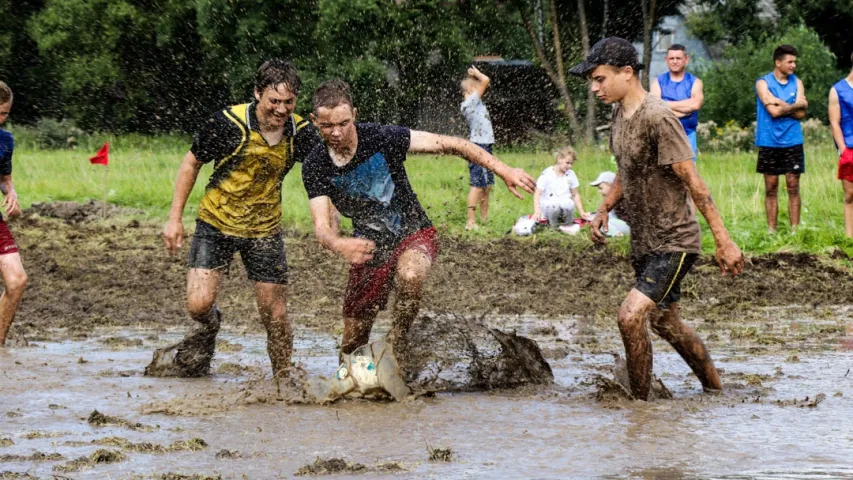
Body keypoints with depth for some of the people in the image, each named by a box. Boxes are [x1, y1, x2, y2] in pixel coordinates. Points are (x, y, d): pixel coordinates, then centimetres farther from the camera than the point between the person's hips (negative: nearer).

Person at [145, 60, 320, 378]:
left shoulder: (300, 132, -10)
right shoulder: (228, 124, -19)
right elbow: (191, 164, -4)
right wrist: (174, 218, -4)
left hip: (265, 230, 2)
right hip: (217, 223, -2)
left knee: (276, 317, -1)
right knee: (199, 304, -14)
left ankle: (285, 378, 20)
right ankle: (209, 328, 23)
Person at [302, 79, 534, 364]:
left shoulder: (382, 138, -19)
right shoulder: (315, 168, -10)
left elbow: (449, 145, -17)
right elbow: (322, 227, -17)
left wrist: (503, 171, -23)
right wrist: (339, 245, -42)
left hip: (414, 235, -3)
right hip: (369, 247, 3)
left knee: (409, 275, -40)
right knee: (352, 345, 4)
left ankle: (397, 344, -19)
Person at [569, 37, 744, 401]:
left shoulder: (658, 118, -21)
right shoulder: (620, 114, 7)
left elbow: (692, 182, -22)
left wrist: (724, 242, -23)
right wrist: (604, 209, 8)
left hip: (674, 242, -10)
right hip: (645, 243, 10)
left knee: (631, 316, -21)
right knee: (664, 322, 20)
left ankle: (640, 402, -9)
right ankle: (715, 389, 37)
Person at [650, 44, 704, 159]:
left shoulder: (695, 82, 8)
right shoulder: (658, 82, 7)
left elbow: (695, 104, -12)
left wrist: (666, 104, -9)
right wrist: (686, 108, -11)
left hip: (687, 135, 0)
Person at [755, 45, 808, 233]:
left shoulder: (797, 83, 9)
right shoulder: (763, 83, -2)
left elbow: (801, 113, -2)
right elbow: (773, 111, -14)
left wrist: (780, 104, -9)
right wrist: (793, 106, -5)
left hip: (792, 142, 2)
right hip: (769, 142, -2)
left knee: (793, 187, 0)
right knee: (771, 188, 2)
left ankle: (795, 230, 3)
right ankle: (771, 231, 5)